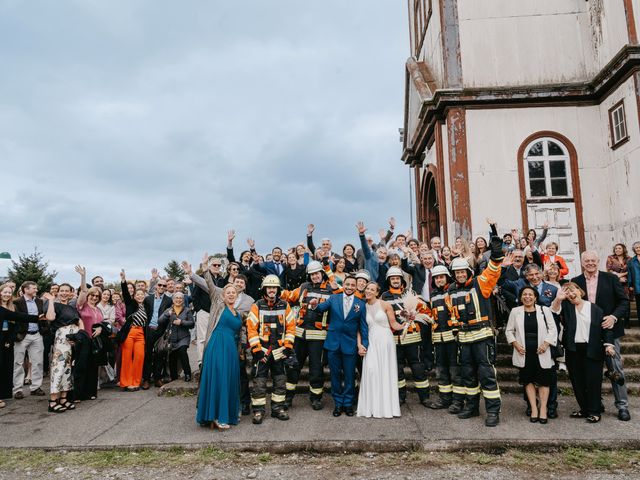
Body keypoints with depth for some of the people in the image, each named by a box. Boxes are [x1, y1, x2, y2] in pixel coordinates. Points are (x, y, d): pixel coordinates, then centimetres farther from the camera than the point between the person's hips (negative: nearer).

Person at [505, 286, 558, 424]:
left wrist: (546, 343, -11)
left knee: (543, 381, 3)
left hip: (541, 353, -1)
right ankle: (533, 409, 15)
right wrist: (515, 344, -5)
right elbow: (509, 331, 8)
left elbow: (552, 329, 1)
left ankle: (543, 409, 13)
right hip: (524, 353, 1)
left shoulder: (545, 310, 2)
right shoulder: (515, 311, 4)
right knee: (528, 380, 6)